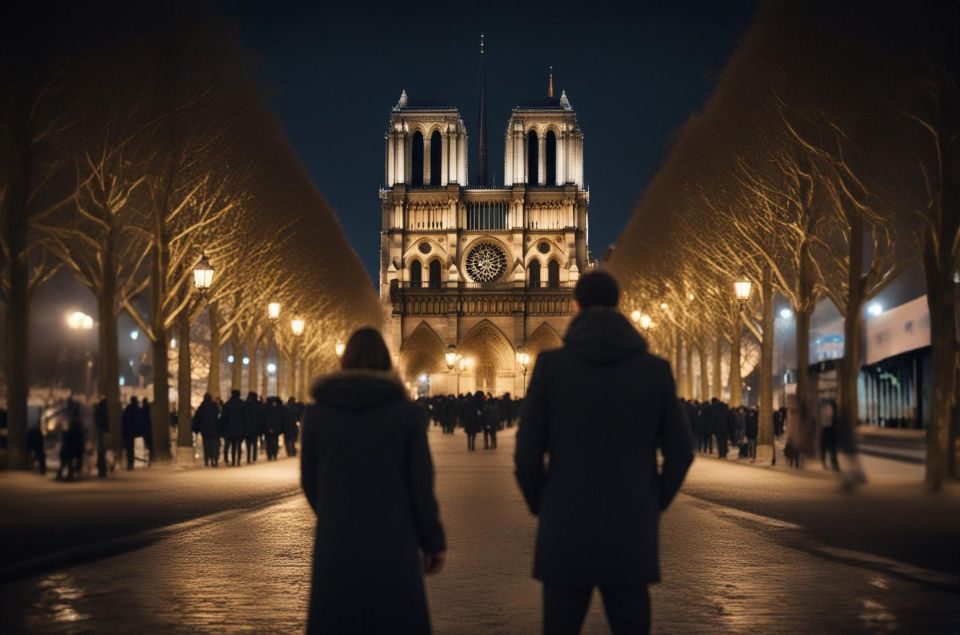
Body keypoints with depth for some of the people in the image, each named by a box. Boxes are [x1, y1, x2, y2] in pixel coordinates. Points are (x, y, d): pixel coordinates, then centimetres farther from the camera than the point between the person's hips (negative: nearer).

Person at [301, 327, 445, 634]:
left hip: (336, 545, 1)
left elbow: (309, 481, 8)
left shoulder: (317, 413, 1)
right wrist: (433, 543, 7)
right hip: (392, 543, -1)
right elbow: (421, 485, -4)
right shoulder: (407, 412, -4)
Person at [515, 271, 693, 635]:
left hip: (566, 533, -1)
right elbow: (680, 451, 2)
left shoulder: (550, 364, -4)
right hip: (630, 536, 1)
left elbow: (527, 452, -7)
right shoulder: (655, 369, 1)